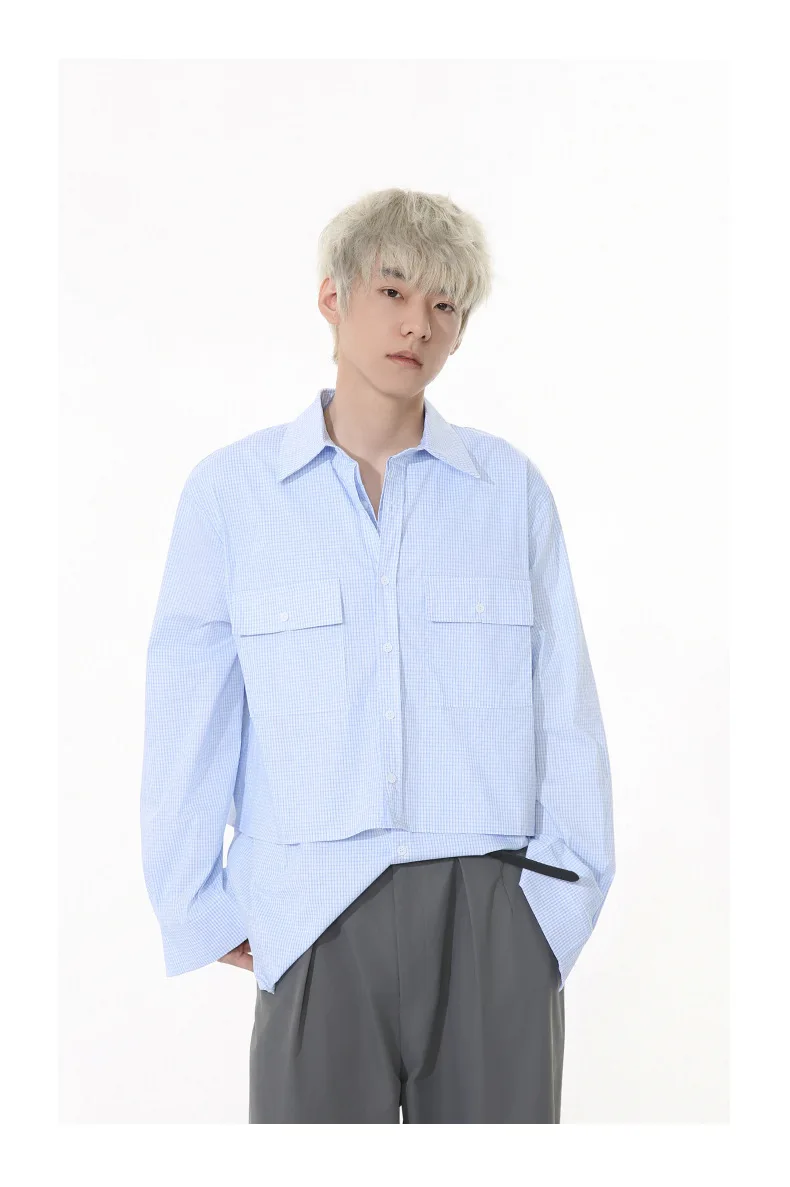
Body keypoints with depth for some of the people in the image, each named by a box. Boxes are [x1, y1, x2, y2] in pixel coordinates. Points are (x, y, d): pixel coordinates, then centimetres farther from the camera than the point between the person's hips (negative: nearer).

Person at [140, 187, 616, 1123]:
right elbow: (188, 719, 4)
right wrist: (199, 905, 2)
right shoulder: (232, 488, 3)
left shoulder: (511, 488, 6)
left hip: (493, 914, 1)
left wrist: (568, 883, 1)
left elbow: (565, 705, 6)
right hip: (315, 916, -1)